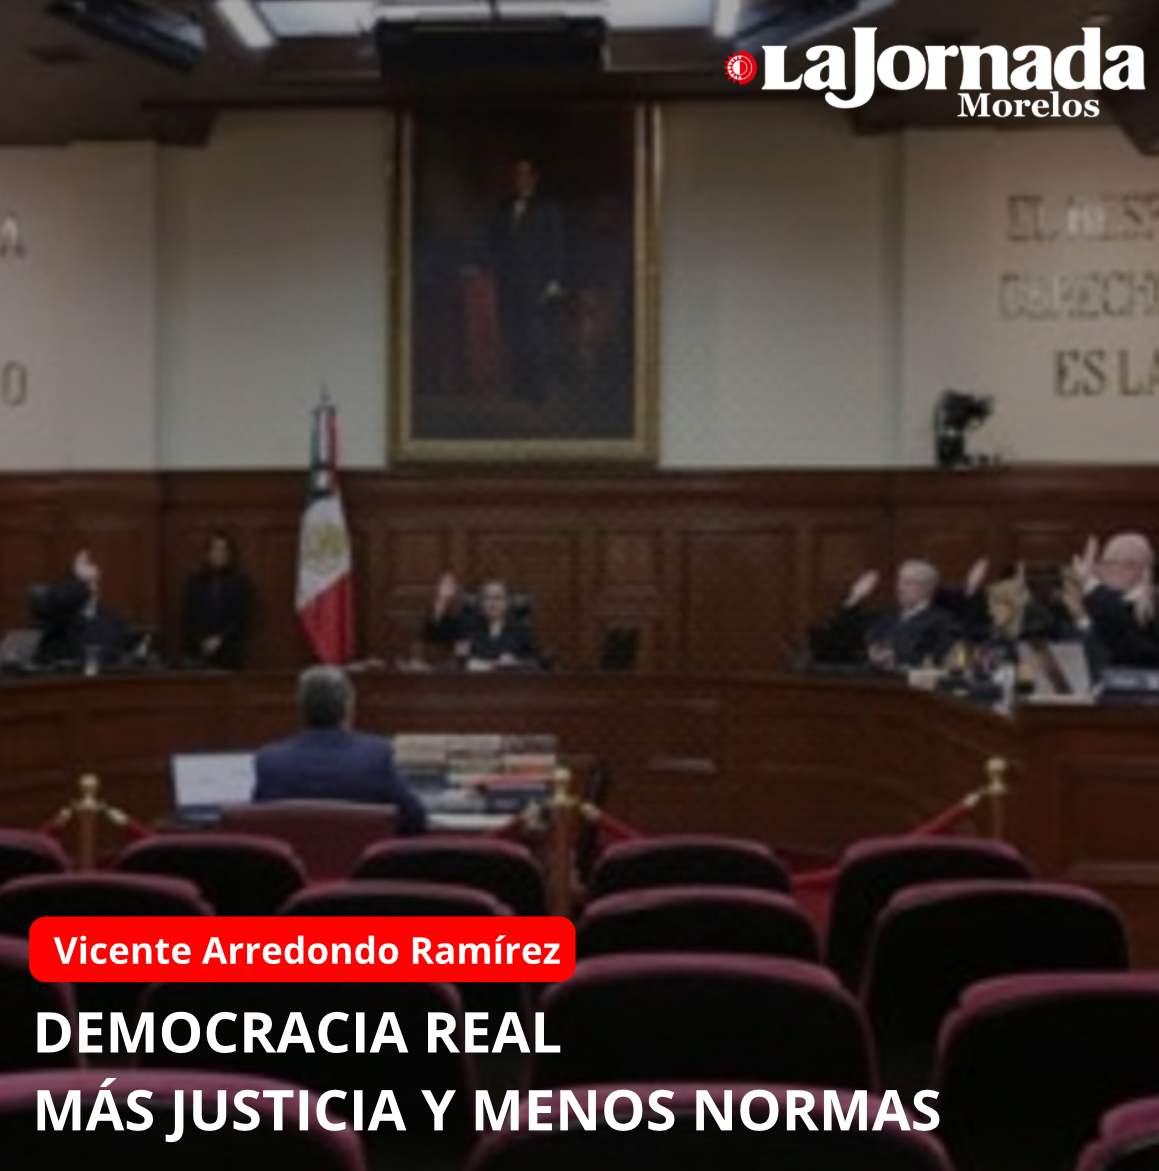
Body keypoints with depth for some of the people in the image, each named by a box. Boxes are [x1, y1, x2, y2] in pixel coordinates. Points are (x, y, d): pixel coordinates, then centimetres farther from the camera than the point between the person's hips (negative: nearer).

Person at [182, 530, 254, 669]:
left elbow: (242, 618, -1)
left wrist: (219, 639, -11)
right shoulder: (195, 582, 9)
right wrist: (202, 641, -8)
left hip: (229, 653, -1)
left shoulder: (240, 583, 4)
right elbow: (189, 617, 6)